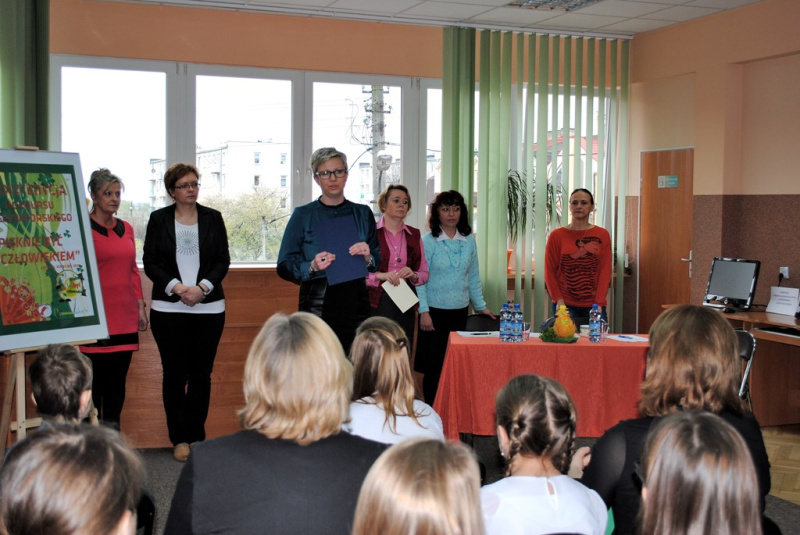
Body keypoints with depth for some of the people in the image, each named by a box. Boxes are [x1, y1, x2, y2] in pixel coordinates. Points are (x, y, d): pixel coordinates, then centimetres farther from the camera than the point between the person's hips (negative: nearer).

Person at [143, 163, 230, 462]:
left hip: (208, 307, 1)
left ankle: (197, 436, 14)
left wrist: (202, 287, -12)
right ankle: (180, 439, 11)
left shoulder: (213, 219, 7)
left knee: (201, 373, 4)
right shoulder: (159, 219, 5)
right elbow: (150, 263, 0)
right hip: (168, 308, -1)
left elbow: (223, 261, 3)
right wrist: (177, 287, -14)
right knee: (174, 373, 2)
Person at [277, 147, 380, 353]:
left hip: (355, 304, 2)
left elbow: (378, 261, 14)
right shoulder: (303, 215, 4)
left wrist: (367, 258, -8)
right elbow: (284, 266, 0)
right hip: (317, 304, -2)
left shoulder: (363, 214, 12)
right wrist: (312, 267, -17)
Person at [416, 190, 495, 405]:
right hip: (435, 311, -3)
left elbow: (473, 277, 13)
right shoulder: (428, 241, -5)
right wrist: (424, 311, -12)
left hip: (460, 311, 4)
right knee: (434, 365, 0)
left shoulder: (469, 241, 6)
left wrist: (481, 305, 10)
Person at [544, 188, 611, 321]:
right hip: (565, 305, -1)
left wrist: (599, 303, -8)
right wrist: (558, 300, -8)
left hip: (593, 305, 1)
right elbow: (550, 271, 3)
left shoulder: (602, 235, 6)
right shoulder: (556, 236, 4)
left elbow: (605, 271, 1)